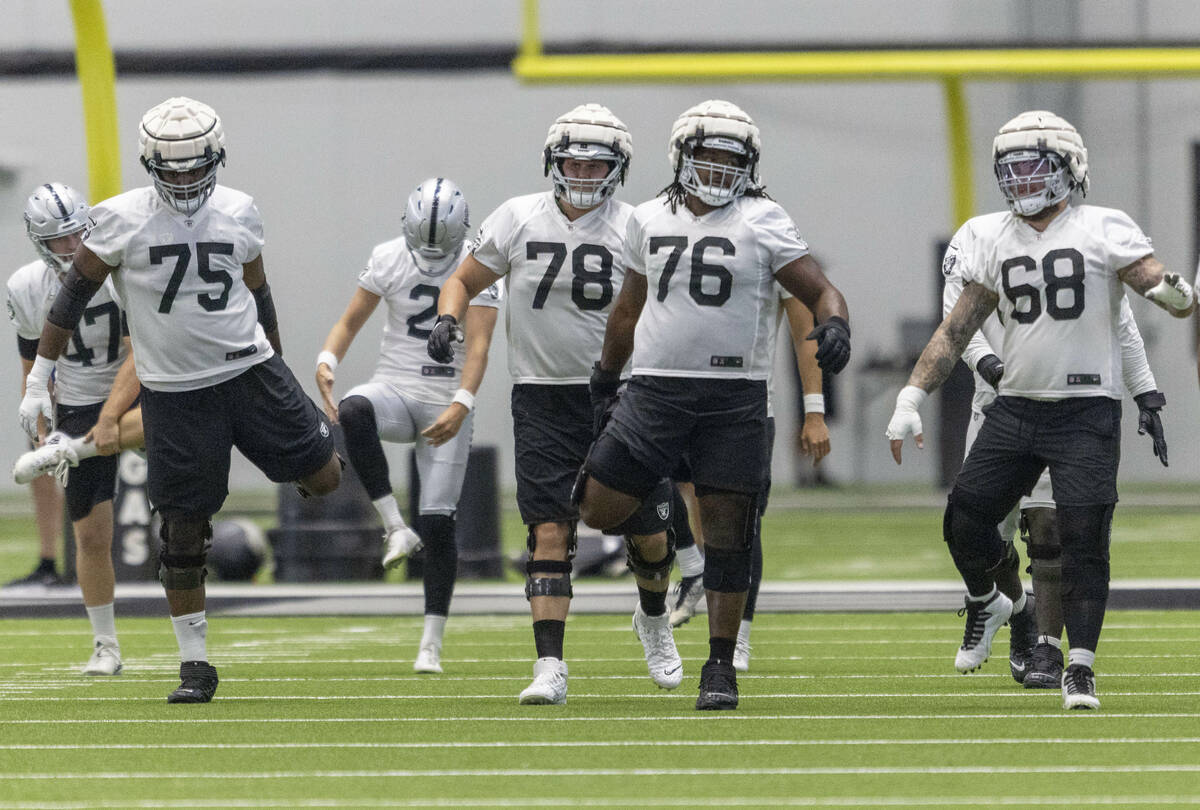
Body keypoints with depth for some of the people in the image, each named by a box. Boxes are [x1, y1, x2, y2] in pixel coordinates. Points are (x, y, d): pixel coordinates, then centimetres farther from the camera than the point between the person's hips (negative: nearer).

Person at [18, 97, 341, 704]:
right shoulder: (122, 221, -8)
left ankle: (311, 430, 34)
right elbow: (72, 296, -1)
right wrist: (38, 382, -3)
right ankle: (195, 666, 12)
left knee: (324, 477, -4)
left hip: (250, 371, 2)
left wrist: (277, 371, 24)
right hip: (175, 396, -2)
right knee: (184, 532, 0)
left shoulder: (237, 213, 1)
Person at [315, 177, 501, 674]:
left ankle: (432, 644, 4)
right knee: (354, 411, -36)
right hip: (395, 390, 2)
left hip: (446, 404, -2)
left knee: (438, 523, -6)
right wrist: (327, 362, -18)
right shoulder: (388, 259, -2)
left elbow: (478, 347, -16)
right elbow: (350, 322, 3)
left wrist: (460, 406, -31)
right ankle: (395, 528, -30)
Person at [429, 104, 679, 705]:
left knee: (647, 532, 4)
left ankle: (654, 616, 37)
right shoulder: (519, 220, 0)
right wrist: (447, 319, -10)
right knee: (550, 531, -9)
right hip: (542, 399, 0)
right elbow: (464, 281, 11)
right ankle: (550, 668, -10)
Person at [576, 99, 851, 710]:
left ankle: (720, 665, 5)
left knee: (727, 531, -2)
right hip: (656, 386, 3)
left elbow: (820, 292, -3)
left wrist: (834, 326, -25)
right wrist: (604, 374, 31)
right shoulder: (649, 221, 10)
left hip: (735, 398, -3)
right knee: (598, 510, -3)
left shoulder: (763, 223, -1)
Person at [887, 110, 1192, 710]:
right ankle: (984, 603, 30)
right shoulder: (994, 239, 9)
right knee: (966, 520, -1)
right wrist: (911, 398, 5)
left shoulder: (1102, 231, -4)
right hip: (1015, 407, 4)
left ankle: (1080, 668, -4)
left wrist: (1177, 295, -34)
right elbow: (957, 329, 12)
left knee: (1083, 537, -11)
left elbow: (1165, 290, -8)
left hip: (1086, 411, -4)